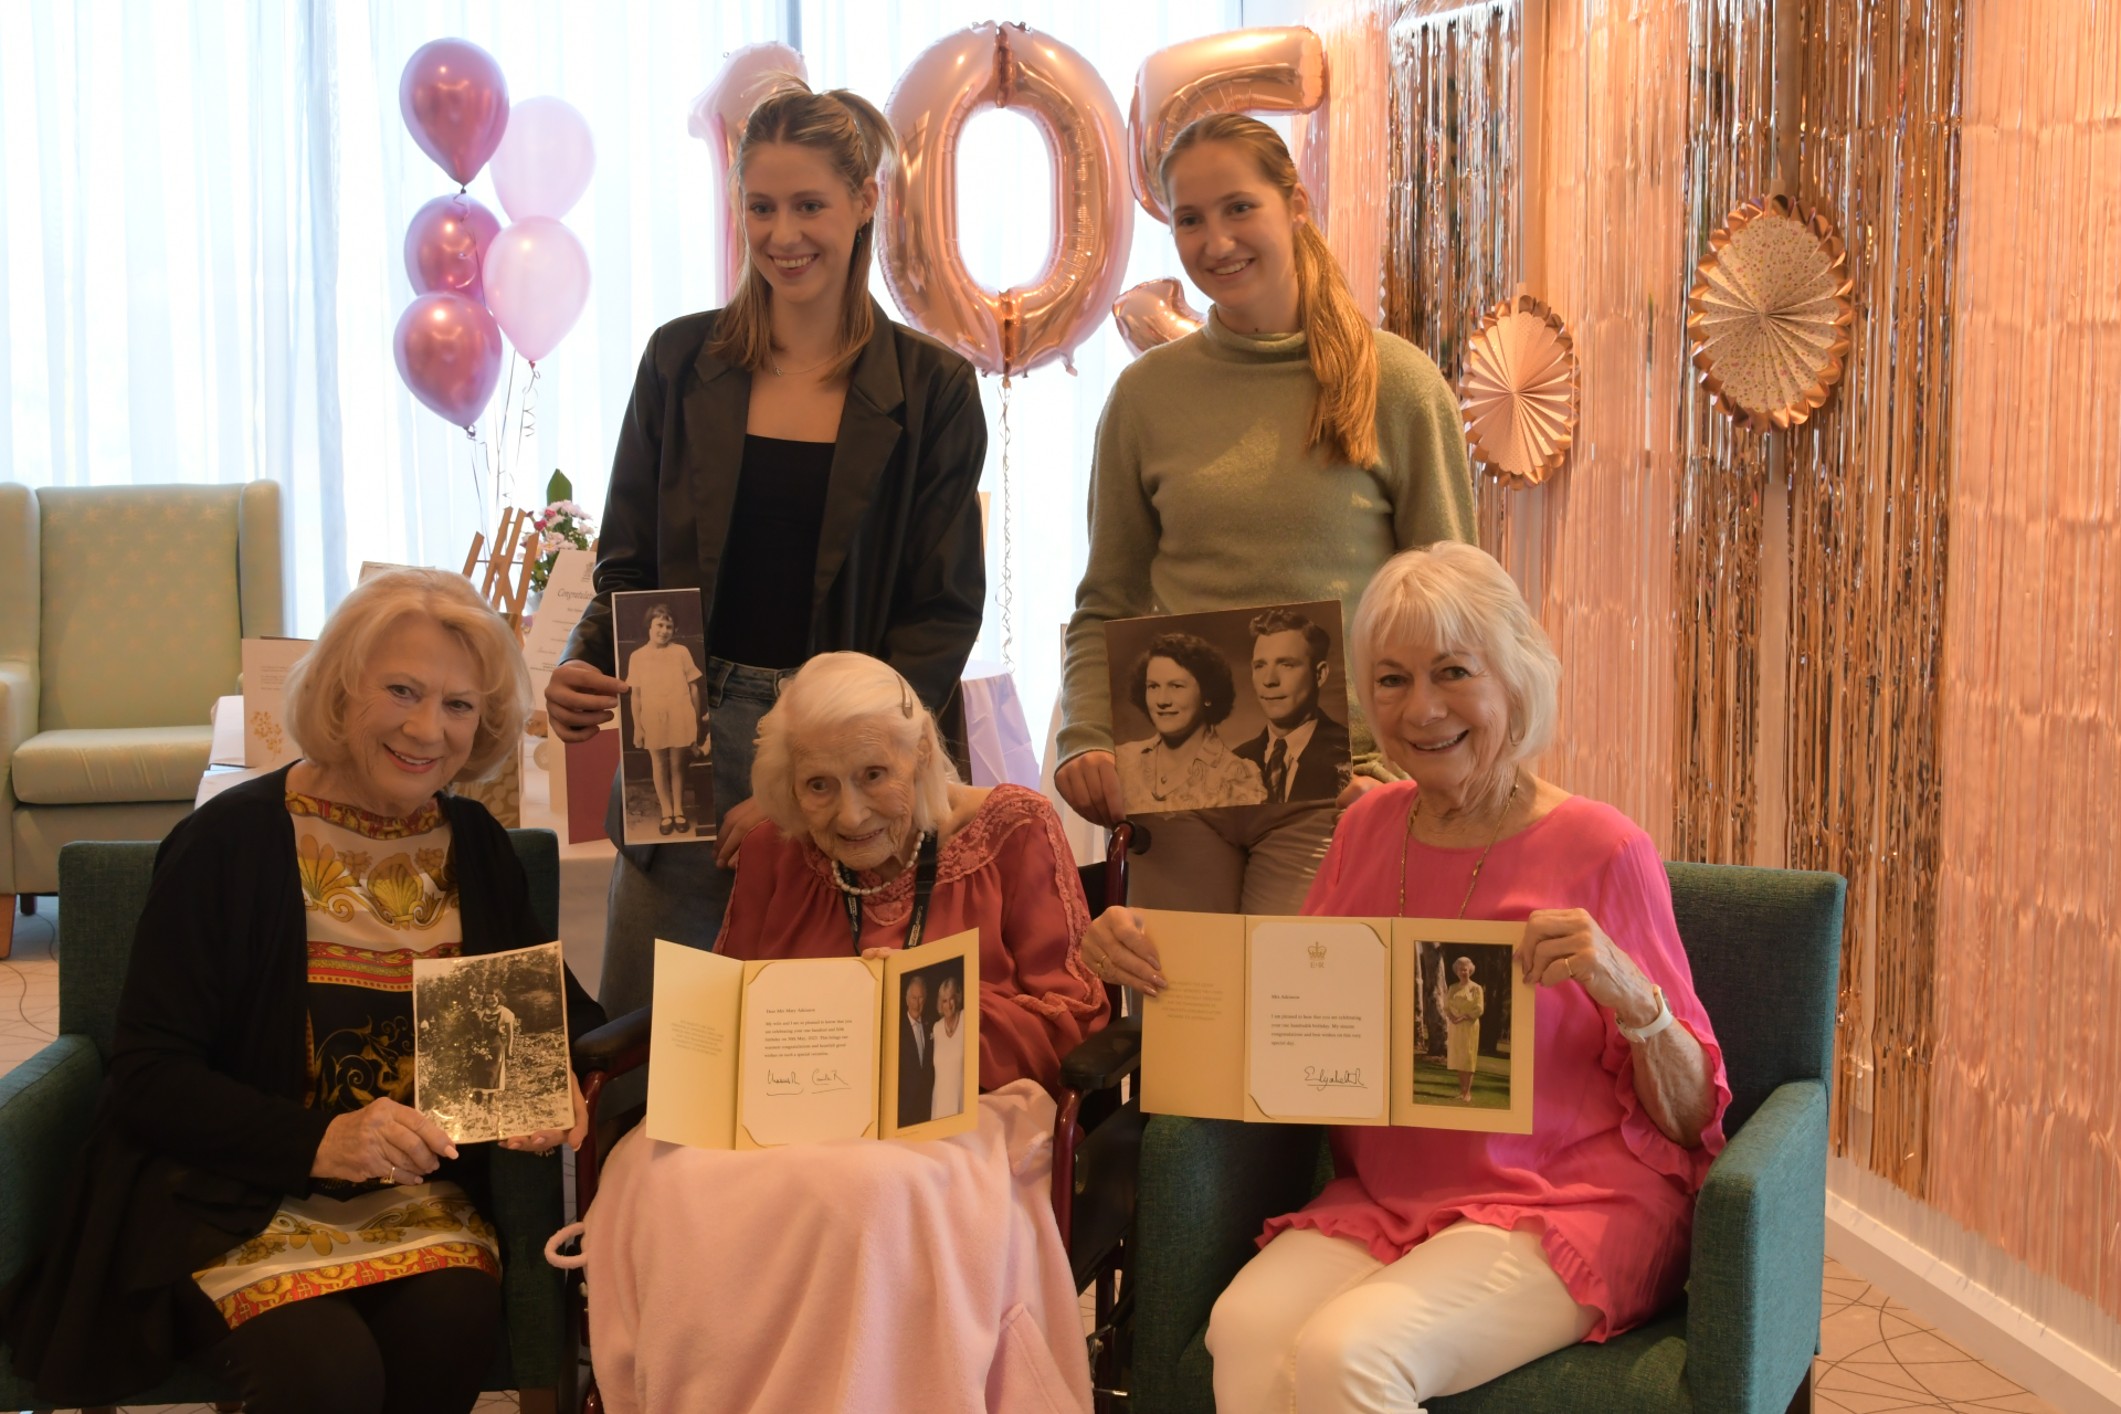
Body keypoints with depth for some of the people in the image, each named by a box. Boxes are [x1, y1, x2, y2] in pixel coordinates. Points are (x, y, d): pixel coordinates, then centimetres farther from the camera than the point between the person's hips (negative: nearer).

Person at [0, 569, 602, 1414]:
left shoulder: (474, 846, 9)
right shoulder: (232, 842, -6)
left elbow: (557, 1007, 15)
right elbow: (147, 1074, -8)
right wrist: (317, 1142, -23)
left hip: (420, 1193, 4)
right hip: (236, 1200, -4)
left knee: (453, 1328, -27)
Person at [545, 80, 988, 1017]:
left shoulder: (931, 390, 3)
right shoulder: (683, 362, 8)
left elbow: (943, 612, 0)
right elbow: (630, 564, 12)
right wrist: (583, 668, -10)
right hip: (687, 743, 2)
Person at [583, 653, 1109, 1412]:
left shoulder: (1012, 830, 6)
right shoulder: (776, 853, 16)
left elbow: (1071, 1023, 0)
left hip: (957, 1119, -3)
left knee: (872, 1188, -40)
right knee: (652, 1176, -30)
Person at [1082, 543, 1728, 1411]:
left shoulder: (1601, 850, -6)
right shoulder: (1370, 827, 8)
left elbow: (1687, 1117, -3)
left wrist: (1628, 991, -22)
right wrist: (1149, 961, 0)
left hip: (1563, 1206, -4)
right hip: (1382, 1200, 4)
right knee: (1245, 1328, -28)